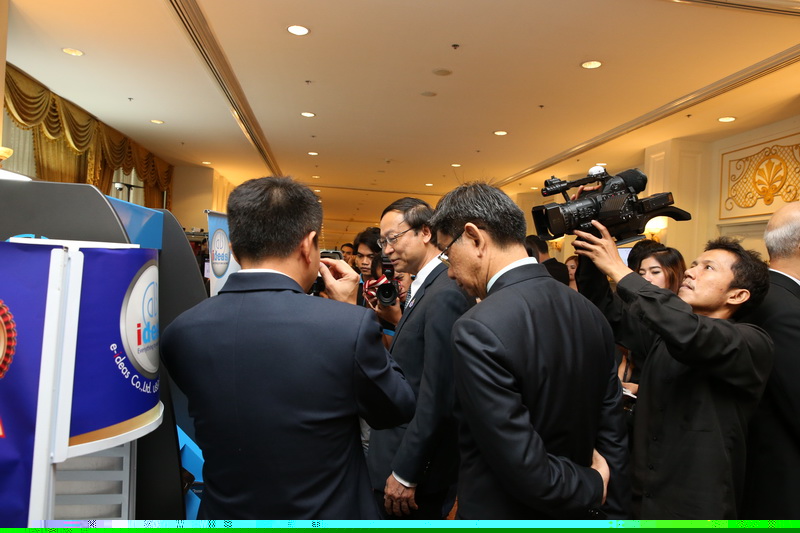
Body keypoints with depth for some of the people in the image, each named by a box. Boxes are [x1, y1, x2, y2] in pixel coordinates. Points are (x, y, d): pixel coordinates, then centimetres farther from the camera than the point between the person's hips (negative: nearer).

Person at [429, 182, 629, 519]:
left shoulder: (478, 330, -27)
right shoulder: (590, 314, -4)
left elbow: (525, 471, -26)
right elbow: (613, 436, 1)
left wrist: (592, 488, -9)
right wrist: (613, 508, 10)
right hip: (574, 516, 7)